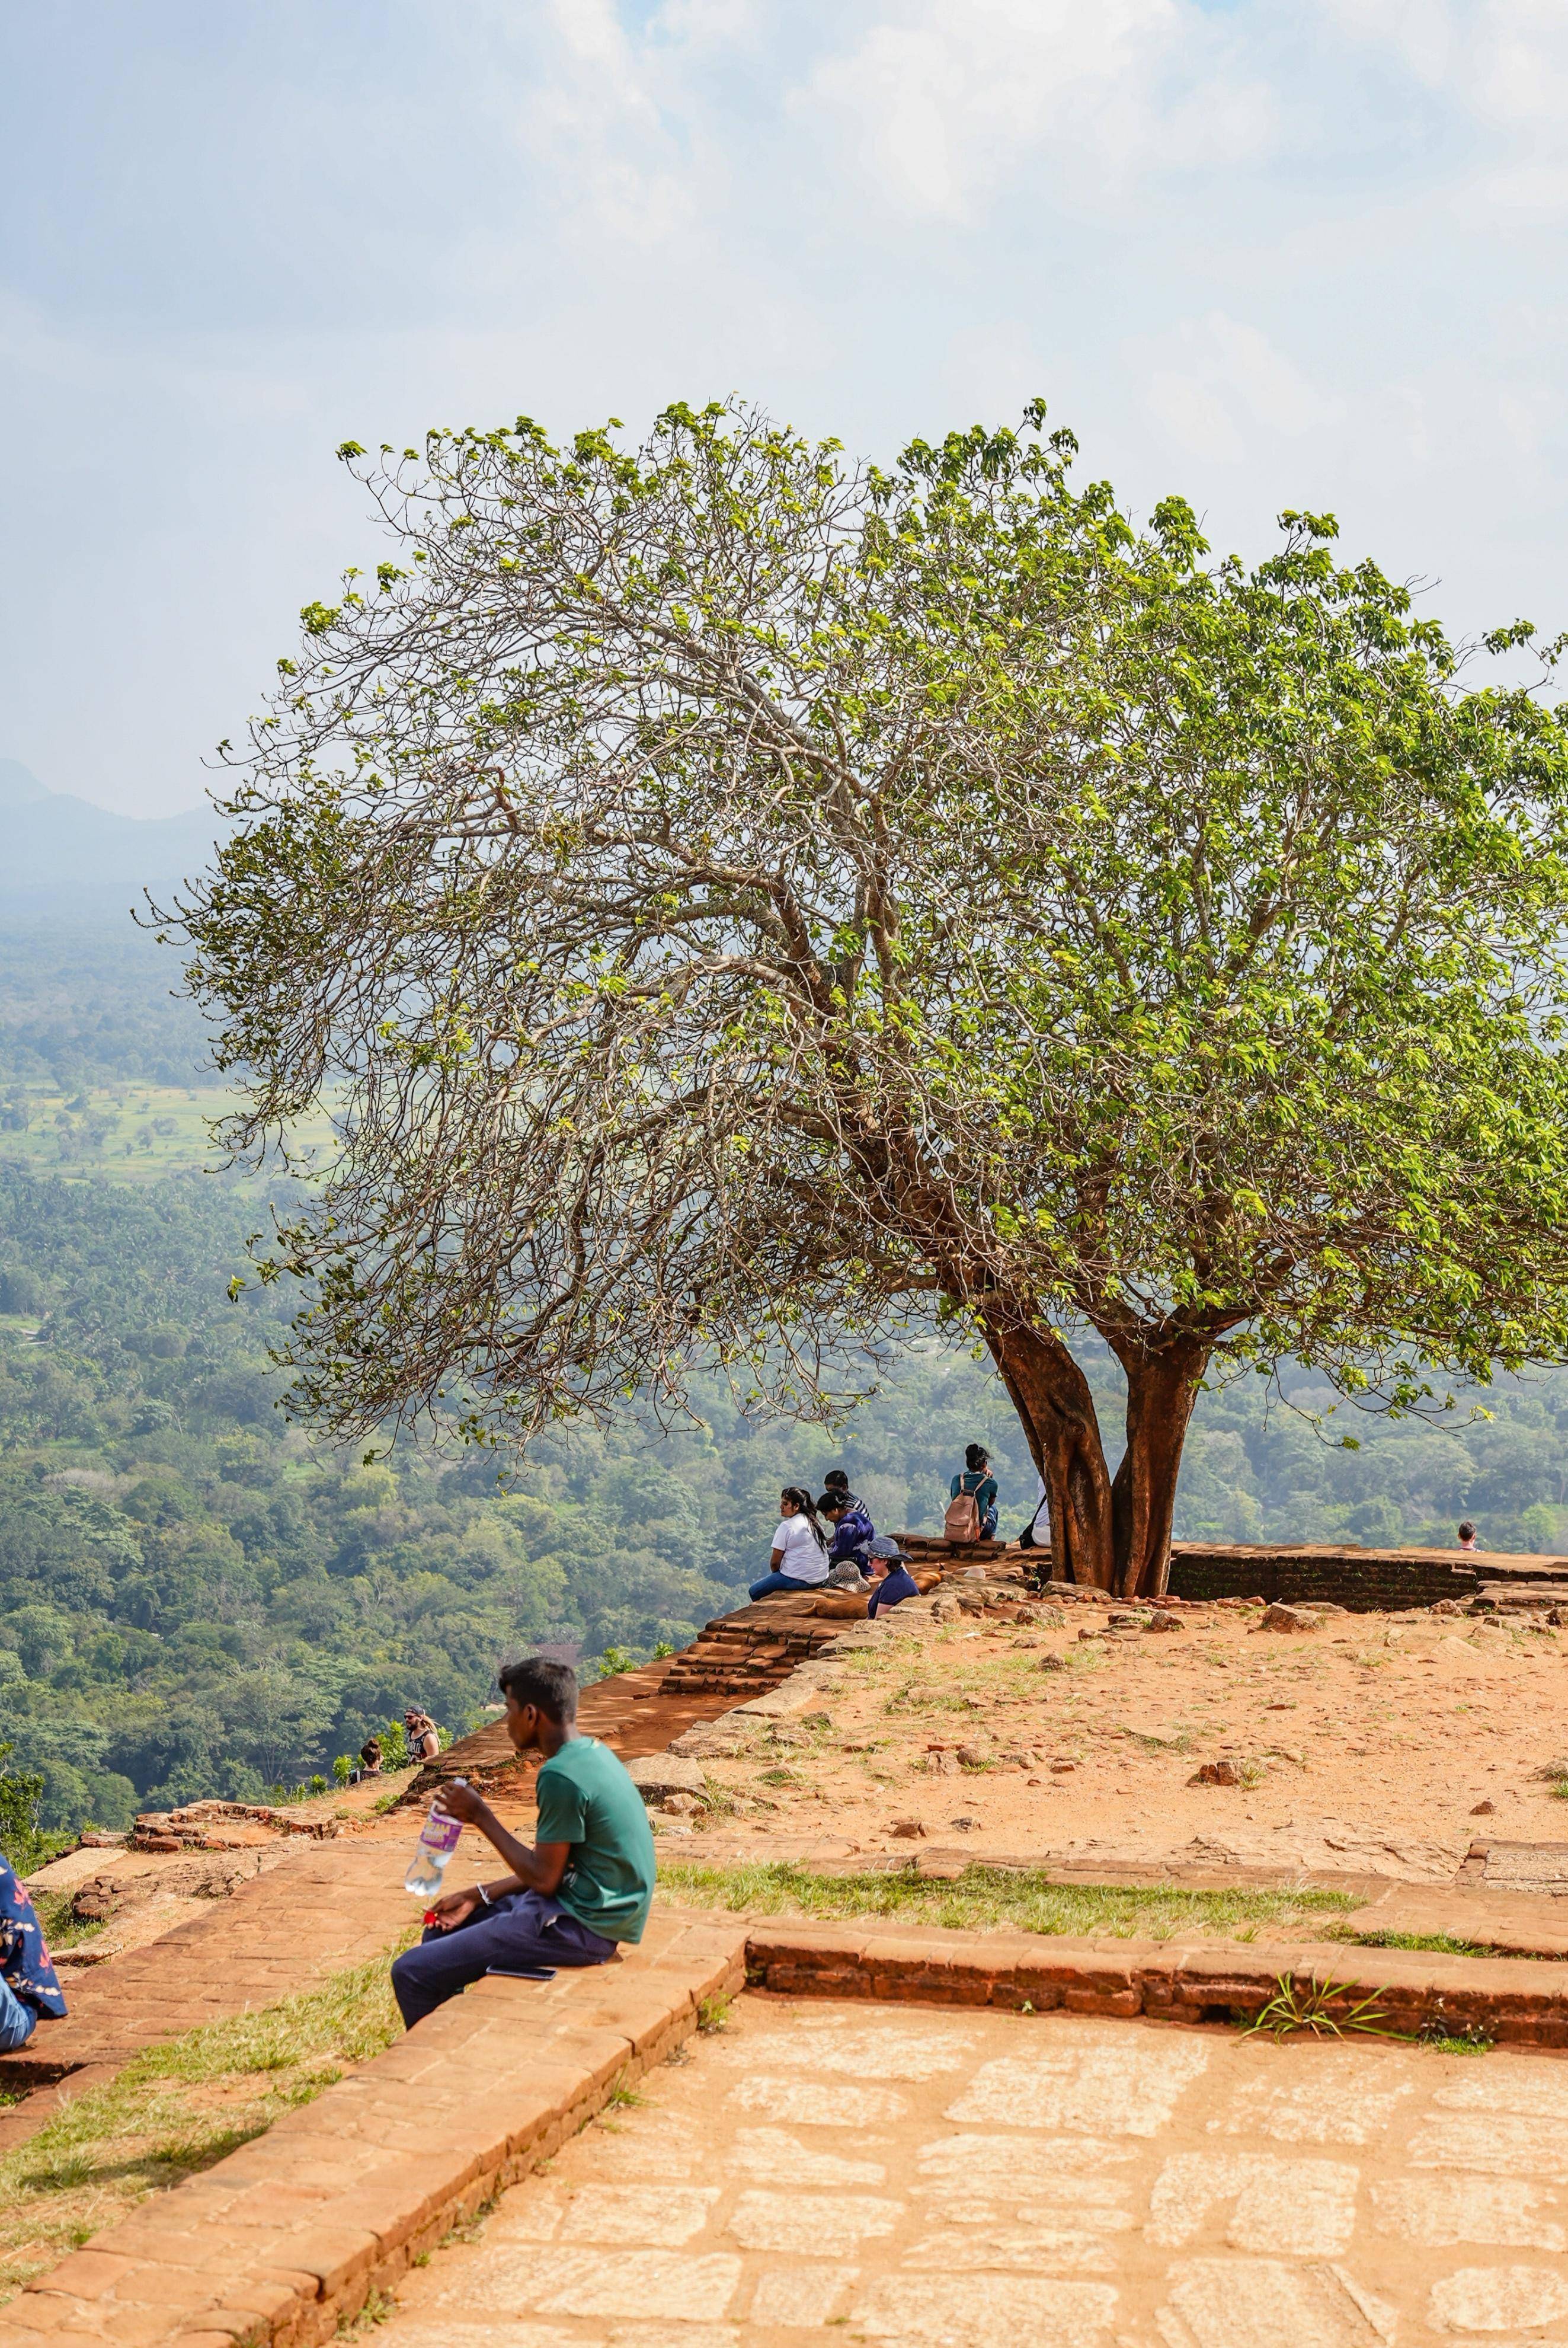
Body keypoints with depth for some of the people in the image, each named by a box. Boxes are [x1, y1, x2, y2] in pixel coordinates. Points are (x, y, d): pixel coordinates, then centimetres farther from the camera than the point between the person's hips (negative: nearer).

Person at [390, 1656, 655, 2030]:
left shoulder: (560, 1777, -21)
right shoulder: (591, 1753, 9)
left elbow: (543, 1878, -17)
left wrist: (482, 1817, -9)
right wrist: (479, 1896, 11)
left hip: (579, 1927, -11)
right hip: (588, 1909, 11)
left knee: (412, 1973, -11)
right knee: (439, 1931, 24)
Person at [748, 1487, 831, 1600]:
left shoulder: (787, 1526, -13)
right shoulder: (816, 1523, 9)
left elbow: (775, 1562, -10)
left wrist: (775, 1574, 12)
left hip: (799, 1580, -9)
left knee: (755, 1591, 5)